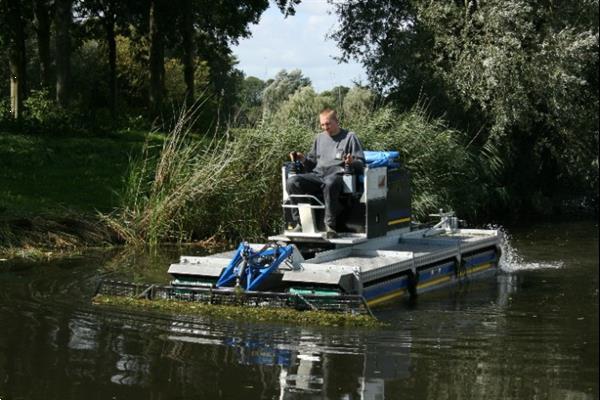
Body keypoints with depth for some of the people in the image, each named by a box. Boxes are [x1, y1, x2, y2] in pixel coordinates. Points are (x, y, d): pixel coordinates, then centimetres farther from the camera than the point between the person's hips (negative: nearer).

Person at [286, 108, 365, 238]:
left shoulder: (350, 137, 10)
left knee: (330, 183, -43)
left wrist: (352, 162, -18)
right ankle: (300, 222, -20)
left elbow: (361, 164, 4)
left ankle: (330, 225, -36)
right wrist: (303, 159, 8)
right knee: (292, 182, -23)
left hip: (336, 175, -5)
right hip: (316, 175, 5)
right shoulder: (319, 138, 26)